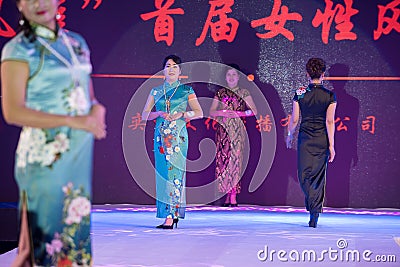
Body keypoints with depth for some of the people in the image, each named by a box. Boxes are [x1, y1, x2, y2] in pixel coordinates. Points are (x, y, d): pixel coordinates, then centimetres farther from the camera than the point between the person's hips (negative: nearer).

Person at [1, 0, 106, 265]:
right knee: (47, 233, -1)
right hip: (46, 155, -5)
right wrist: (74, 121, -19)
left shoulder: (77, 42, 11)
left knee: (80, 226, 9)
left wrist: (97, 109, -7)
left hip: (83, 151, 6)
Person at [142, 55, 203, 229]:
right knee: (162, 172, 1)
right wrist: (158, 113, -8)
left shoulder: (186, 90, 6)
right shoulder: (156, 91, 13)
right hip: (161, 136, 3)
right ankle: (174, 213, 10)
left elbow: (199, 112, 3)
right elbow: (144, 115, 11)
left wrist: (181, 114, -12)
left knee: (174, 172, -10)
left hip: (178, 136, -3)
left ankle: (170, 216, -13)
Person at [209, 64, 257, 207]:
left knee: (235, 157, -10)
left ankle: (233, 196, -11)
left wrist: (238, 113, -11)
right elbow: (211, 112, 10)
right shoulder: (220, 93, 14)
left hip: (237, 130, -3)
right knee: (223, 159, -3)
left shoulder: (243, 93, 7)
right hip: (223, 129, 3)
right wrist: (222, 113, -10)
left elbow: (254, 111, 1)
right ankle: (228, 196, 0)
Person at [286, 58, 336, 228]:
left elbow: (294, 119, 0)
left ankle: (312, 205, -22)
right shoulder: (330, 96, -5)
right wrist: (331, 145, -6)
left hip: (305, 138, -1)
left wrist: (289, 135, 17)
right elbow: (330, 121, -8)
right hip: (322, 139, 1)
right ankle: (314, 216, 13)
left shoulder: (299, 94, -4)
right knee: (318, 176, 11)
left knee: (304, 175, 4)